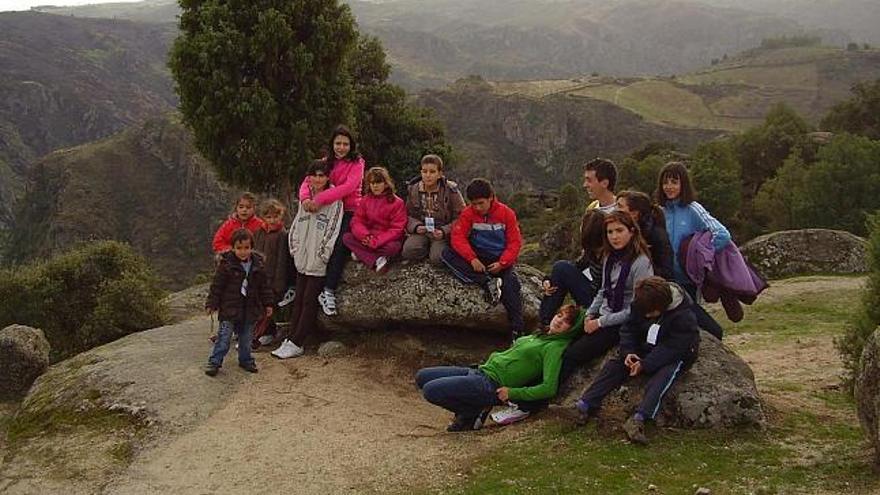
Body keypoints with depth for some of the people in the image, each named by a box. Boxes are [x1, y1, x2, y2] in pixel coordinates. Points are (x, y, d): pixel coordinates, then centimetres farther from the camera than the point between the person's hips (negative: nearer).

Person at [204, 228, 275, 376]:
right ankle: (214, 362, 4)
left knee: (246, 336, 14)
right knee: (224, 336, -3)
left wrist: (268, 303, 10)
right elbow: (217, 285, -7)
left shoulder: (257, 265, 1)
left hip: (250, 309, 4)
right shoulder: (226, 264, -11)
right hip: (229, 308, -4)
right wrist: (212, 304, -7)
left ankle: (245, 360, 28)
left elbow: (264, 286, 10)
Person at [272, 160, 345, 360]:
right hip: (302, 259, 6)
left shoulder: (334, 200, -8)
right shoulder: (306, 199, 13)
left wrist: (322, 254, -12)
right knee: (298, 300, 7)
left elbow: (333, 230, -12)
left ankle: (297, 343, -3)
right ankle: (290, 339, 9)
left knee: (309, 301, -5)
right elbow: (296, 225, 18)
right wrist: (295, 248, 7)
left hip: (319, 262, -6)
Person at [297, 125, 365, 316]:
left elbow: (348, 187, -19)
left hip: (350, 212, -5)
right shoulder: (326, 162, 13)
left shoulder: (356, 163, -2)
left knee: (339, 244, -30)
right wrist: (305, 198, -23)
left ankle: (328, 292, -29)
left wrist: (319, 200, -28)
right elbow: (308, 180, 2)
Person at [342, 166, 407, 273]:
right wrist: (364, 235, -22)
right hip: (368, 238, 5)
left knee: (393, 247, -36)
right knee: (346, 237, -17)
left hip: (386, 239, -5)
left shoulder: (397, 203, -10)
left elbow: (396, 229, -14)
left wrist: (375, 242, -23)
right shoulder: (365, 200, 4)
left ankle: (361, 253, -19)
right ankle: (376, 260, -30)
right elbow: (357, 221, 1)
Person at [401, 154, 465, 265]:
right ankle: (429, 248, 7)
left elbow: (460, 217, -8)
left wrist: (444, 231, -20)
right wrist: (416, 226, -13)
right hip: (421, 231, 3)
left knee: (436, 258, -26)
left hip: (443, 232, -3)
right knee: (408, 251, -23)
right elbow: (409, 215, 9)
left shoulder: (451, 190, -10)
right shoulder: (413, 190, 1)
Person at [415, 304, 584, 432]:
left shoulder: (555, 347, -8)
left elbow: (549, 388, -18)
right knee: (421, 377, 7)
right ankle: (470, 410, 8)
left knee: (430, 390, -20)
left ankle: (473, 412, -1)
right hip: (481, 371, 9)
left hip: (491, 384, -9)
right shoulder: (538, 336, 17)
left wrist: (512, 392, -15)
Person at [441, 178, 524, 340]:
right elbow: (458, 237, -12)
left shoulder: (506, 213, -4)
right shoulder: (468, 213, -2)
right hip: (478, 258, 2)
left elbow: (515, 242, -4)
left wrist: (502, 263, -20)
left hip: (500, 260, -2)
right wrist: (472, 259, -27)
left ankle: (516, 331, -29)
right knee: (447, 254, -23)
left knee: (510, 285, -31)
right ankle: (488, 283, -32)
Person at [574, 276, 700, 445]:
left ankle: (638, 419, -48)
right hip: (648, 348, 5)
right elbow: (629, 329, -1)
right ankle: (584, 405, -23)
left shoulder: (684, 316, -26)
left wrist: (645, 364, -32)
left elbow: (674, 347, -27)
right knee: (615, 364, -14)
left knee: (665, 373, -36)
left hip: (676, 355, -5)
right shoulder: (640, 305, -10)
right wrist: (628, 352, -19)